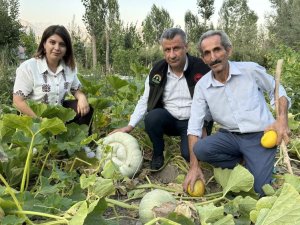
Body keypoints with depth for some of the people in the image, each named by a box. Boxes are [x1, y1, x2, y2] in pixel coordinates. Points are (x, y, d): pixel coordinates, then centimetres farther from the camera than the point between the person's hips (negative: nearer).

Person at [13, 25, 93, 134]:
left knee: (85, 108, -14)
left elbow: (76, 90, 10)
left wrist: (82, 97, -17)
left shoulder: (70, 67, 0)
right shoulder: (28, 67, -16)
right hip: (34, 117, -4)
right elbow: (18, 101, -17)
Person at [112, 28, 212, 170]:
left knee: (190, 154, -26)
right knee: (152, 118, -29)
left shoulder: (201, 68, -14)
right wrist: (130, 126, -5)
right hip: (168, 119, 2)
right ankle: (158, 153, 0)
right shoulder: (157, 71, -5)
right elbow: (145, 100, 2)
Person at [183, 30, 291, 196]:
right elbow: (194, 126, -6)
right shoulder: (202, 86, -4)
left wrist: (282, 119, -13)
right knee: (200, 149, -27)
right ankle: (243, 162, 1)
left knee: (260, 191, -19)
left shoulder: (251, 70, -9)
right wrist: (194, 167, -14)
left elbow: (277, 90, 7)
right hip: (230, 136, 3)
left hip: (260, 136, -2)